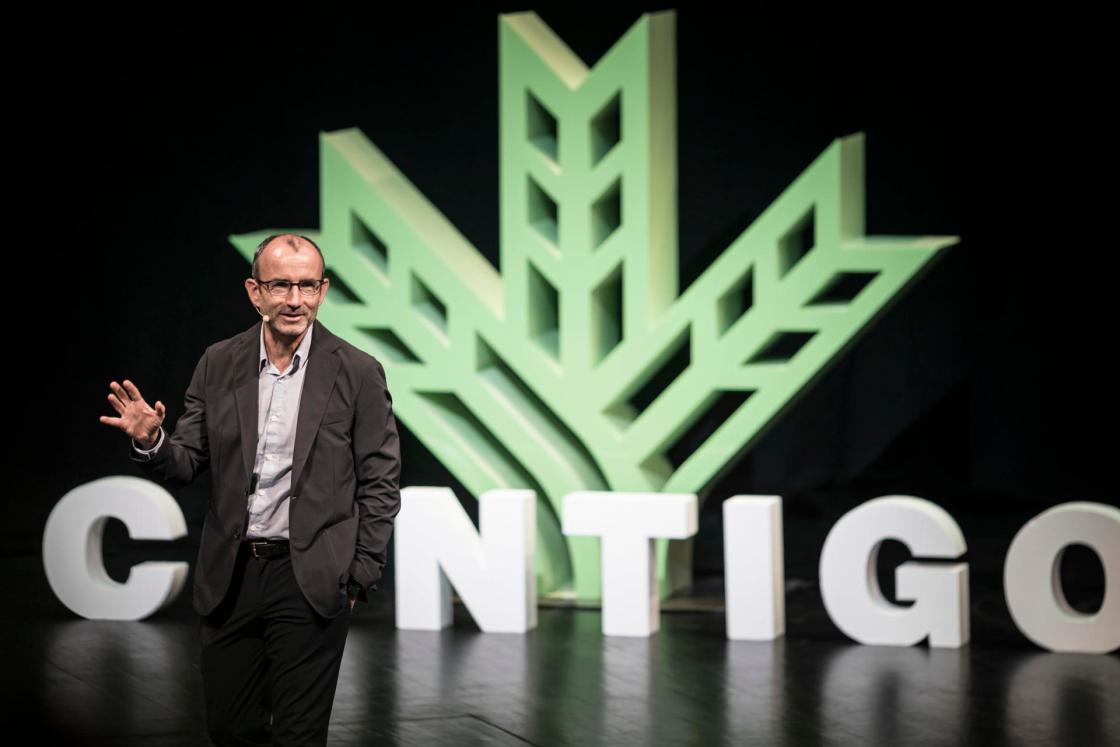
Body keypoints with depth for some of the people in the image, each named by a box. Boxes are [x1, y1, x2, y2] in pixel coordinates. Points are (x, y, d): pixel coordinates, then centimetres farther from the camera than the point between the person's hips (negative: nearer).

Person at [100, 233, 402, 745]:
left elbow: (380, 485, -2)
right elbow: (185, 466, 6)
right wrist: (151, 442, -15)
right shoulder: (219, 364, 4)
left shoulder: (358, 373, -5)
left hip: (310, 582, -3)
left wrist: (360, 579, -5)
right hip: (230, 578, 3)